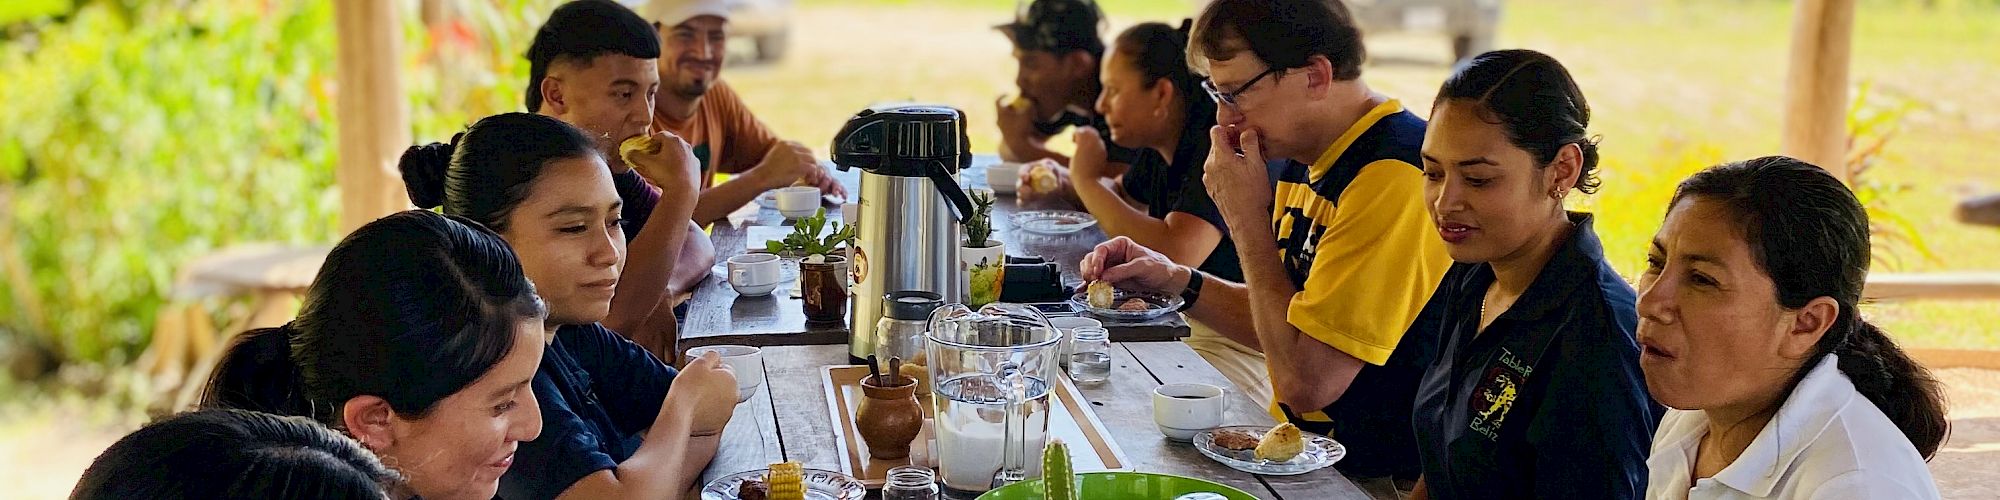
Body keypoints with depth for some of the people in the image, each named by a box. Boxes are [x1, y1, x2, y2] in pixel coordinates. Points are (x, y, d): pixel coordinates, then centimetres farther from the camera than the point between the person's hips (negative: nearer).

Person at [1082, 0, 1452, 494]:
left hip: (1378, 477, -8)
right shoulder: (1303, 162, 8)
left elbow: (1306, 380, -25)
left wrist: (1246, 217, -16)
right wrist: (1176, 281, 5)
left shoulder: (1395, 176, -23)